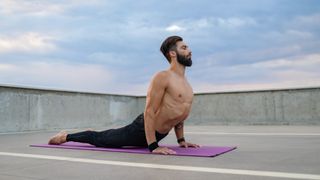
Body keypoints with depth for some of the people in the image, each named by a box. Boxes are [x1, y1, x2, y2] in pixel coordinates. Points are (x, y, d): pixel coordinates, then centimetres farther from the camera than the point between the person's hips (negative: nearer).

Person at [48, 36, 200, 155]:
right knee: (100, 139, 9)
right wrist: (153, 146, -31)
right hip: (142, 129, -8)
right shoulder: (162, 77, -24)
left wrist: (181, 140, 12)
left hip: (160, 134, 8)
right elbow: (149, 112, -28)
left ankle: (93, 134, 52)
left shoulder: (185, 82, 5)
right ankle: (65, 136, 29)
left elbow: (178, 113, 16)